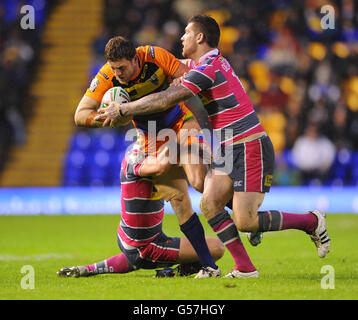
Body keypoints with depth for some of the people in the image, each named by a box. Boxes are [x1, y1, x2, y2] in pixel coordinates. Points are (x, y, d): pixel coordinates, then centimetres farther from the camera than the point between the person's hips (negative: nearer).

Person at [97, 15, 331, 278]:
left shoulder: (208, 68, -17)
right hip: (230, 150, 10)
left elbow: (166, 100, -23)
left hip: (251, 149, -10)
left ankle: (312, 221, 6)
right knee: (209, 203, -5)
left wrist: (123, 110, -13)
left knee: (245, 221, -12)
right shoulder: (212, 61, 13)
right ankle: (245, 267, -4)